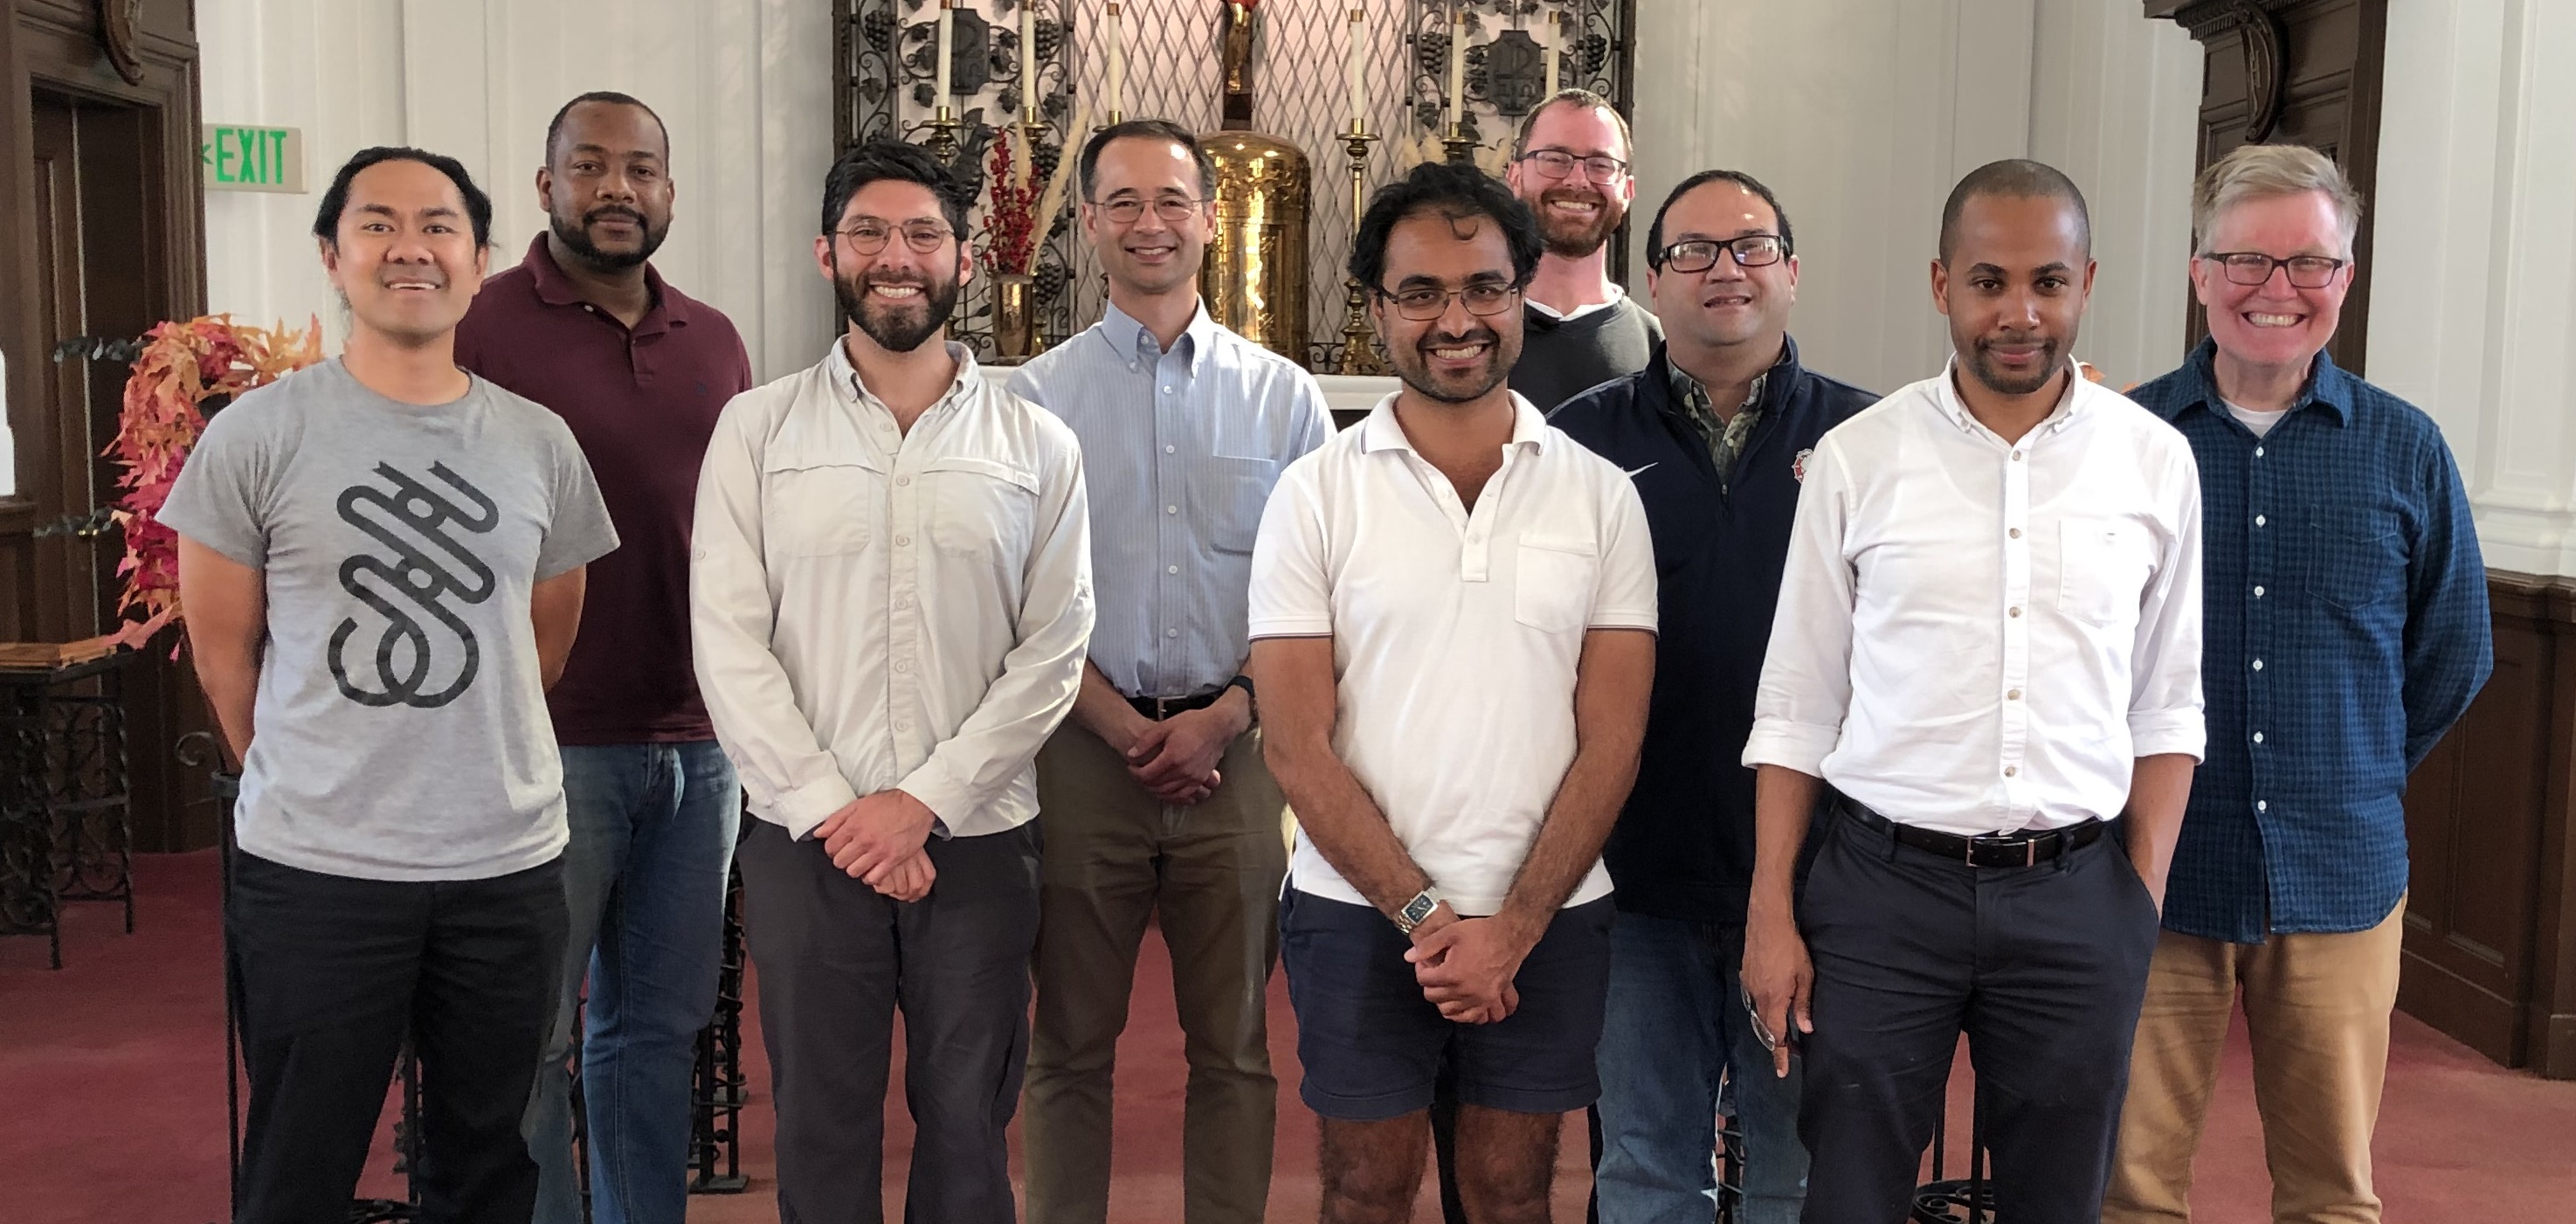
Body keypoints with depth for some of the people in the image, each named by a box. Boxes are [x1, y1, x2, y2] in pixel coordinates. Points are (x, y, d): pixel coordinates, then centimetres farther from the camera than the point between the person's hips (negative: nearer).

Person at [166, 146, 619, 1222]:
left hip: (509, 862, 3)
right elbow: (224, 653, 3)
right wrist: (310, 782, 10)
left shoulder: (540, 445, 5)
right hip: (313, 866, -2)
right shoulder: (256, 437, -4)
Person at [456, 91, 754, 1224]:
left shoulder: (715, 344, 12)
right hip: (547, 745, -5)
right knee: (526, 1039, 5)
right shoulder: (480, 326, -4)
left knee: (661, 1026, 14)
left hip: (698, 746, 5)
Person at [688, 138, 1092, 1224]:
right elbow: (729, 645, -3)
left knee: (966, 1130, 10)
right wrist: (831, 808, -11)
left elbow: (1053, 652, -2)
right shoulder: (757, 430, 3)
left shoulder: (1036, 444, 4)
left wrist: (924, 800, -11)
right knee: (820, 1131, 10)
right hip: (805, 842, 0)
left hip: (975, 838, 0)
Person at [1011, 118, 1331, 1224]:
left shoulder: (1285, 397, 6)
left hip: (1235, 748, 1)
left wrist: (1224, 715, -9)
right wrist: (1123, 724, -9)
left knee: (1234, 1046, 9)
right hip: (1083, 747, 0)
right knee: (1071, 1043, 9)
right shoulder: (1037, 396, 3)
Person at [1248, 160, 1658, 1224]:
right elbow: (1297, 746, -6)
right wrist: (1423, 913, -12)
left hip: (1547, 916, 1)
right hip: (1359, 912, -1)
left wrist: (1510, 927, -10)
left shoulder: (1599, 495, 1)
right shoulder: (1317, 493, -3)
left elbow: (1610, 742, -2)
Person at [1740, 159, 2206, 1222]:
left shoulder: (2155, 462, 3)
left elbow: (2166, 708, 8)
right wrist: (1770, 914, -2)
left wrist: (2144, 898, 1)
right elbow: (1797, 706, 2)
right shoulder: (1855, 458, -1)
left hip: (2077, 894, 2)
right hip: (1883, 887, -1)